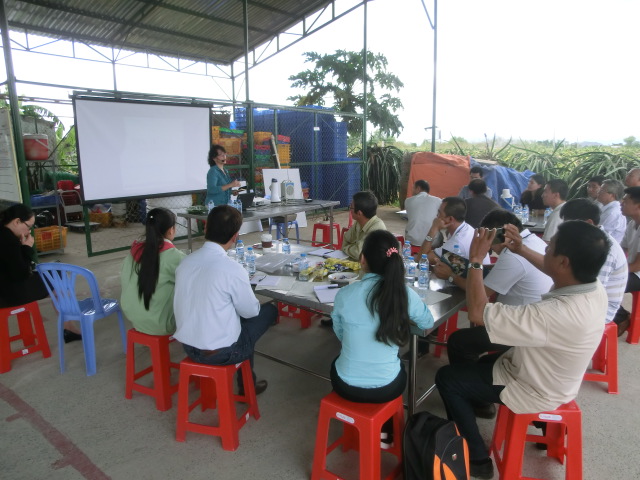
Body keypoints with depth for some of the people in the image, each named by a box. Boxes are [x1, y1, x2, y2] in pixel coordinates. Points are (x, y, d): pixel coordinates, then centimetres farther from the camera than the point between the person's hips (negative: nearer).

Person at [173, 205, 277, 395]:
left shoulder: (185, 262, -3)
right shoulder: (232, 268, -22)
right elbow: (250, 311, -8)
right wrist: (245, 286, 13)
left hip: (188, 346, 7)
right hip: (219, 352, -6)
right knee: (269, 310, 11)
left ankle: (246, 379, 36)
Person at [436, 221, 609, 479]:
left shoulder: (557, 314, -41)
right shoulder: (595, 289, -15)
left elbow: (478, 313, -34)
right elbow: (554, 272, 10)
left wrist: (475, 260, -27)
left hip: (535, 392, -8)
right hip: (550, 376, 8)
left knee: (446, 377, 3)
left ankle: (477, 459, 15)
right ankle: (479, 403, 39)